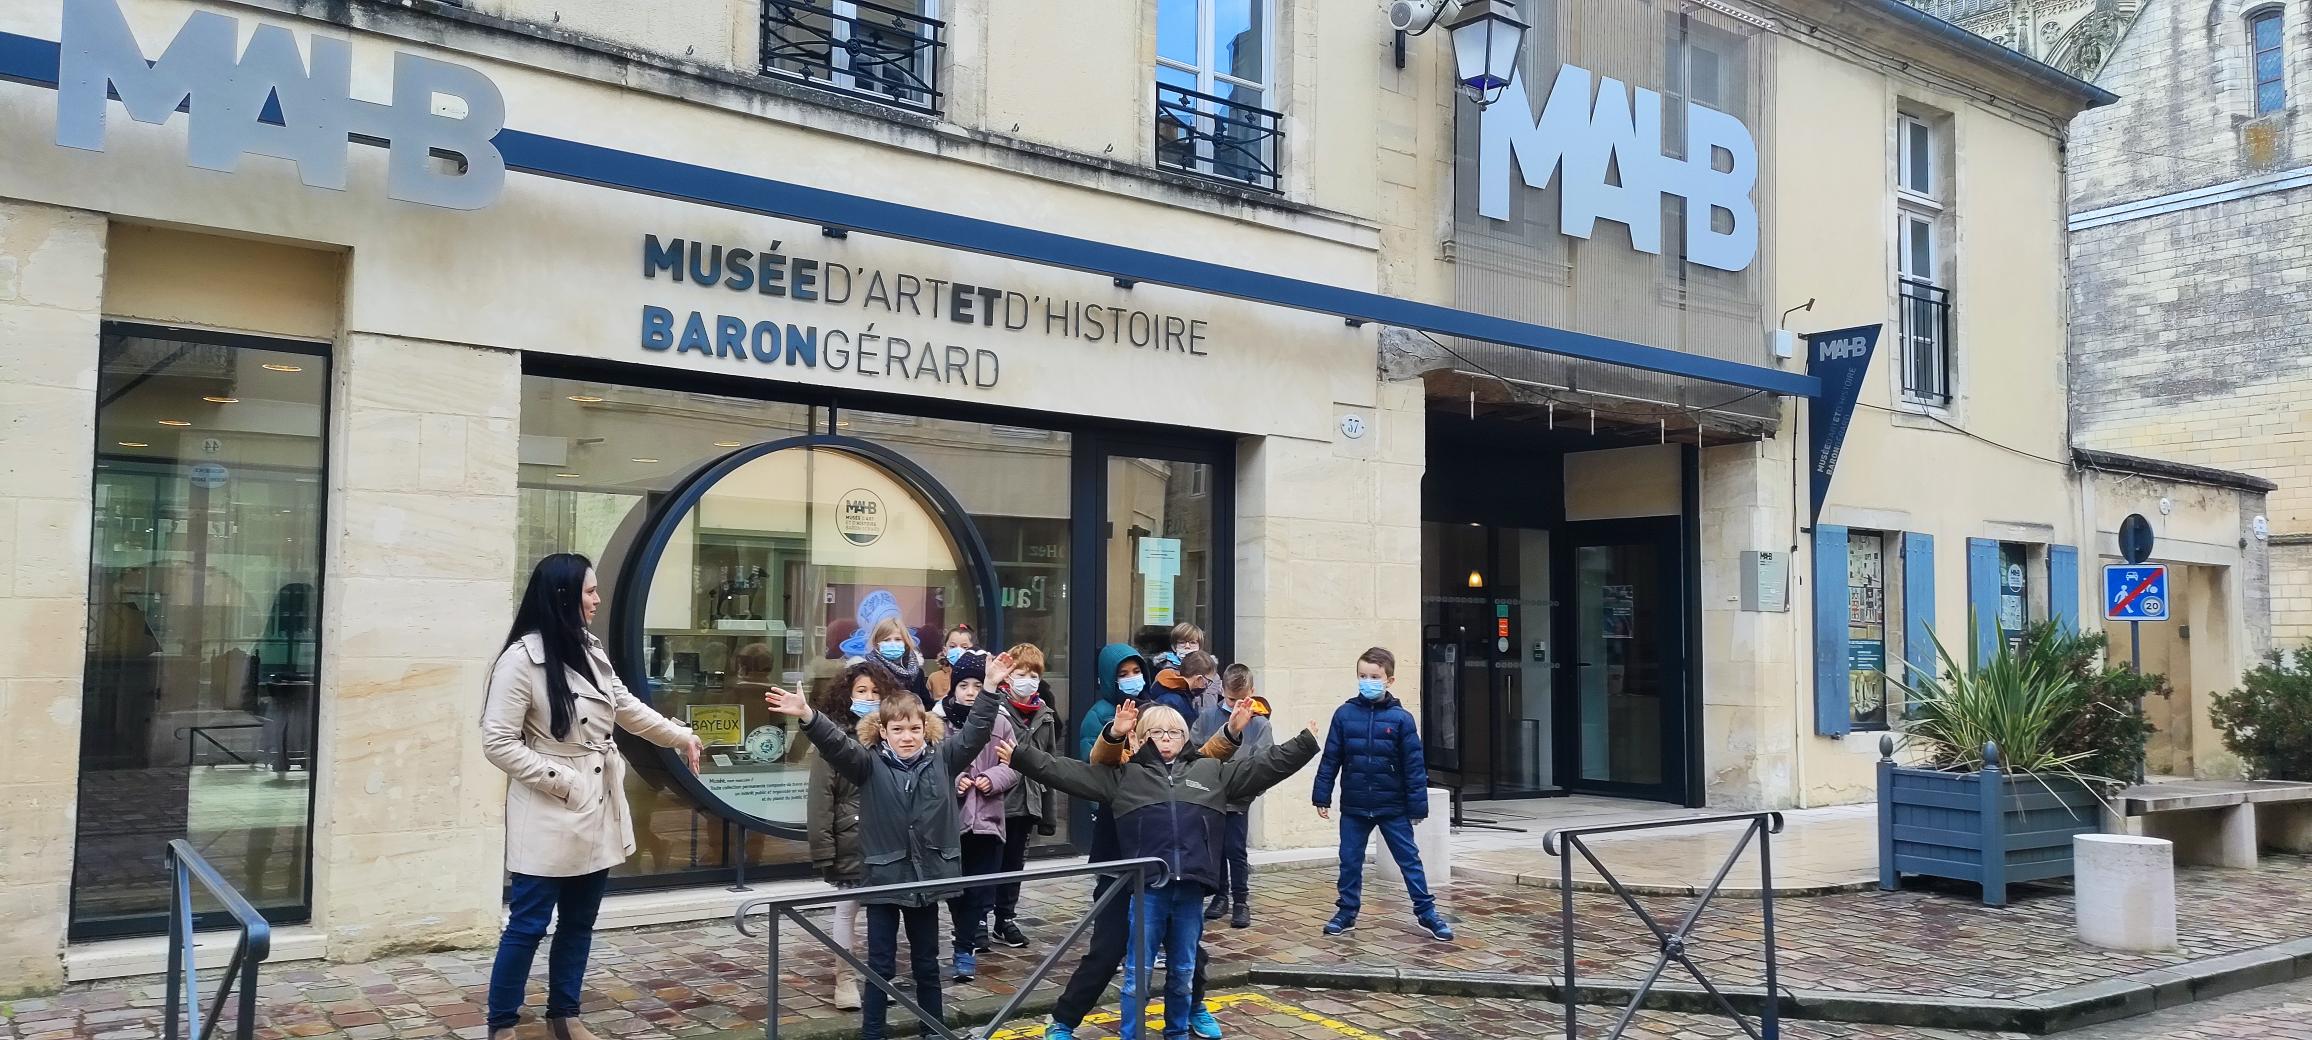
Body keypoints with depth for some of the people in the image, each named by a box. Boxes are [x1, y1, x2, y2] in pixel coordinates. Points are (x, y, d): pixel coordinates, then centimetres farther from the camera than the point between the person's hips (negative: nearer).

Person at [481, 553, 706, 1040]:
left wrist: (681, 736, 26)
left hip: (598, 810, 7)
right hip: (551, 814, -7)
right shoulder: (522, 658, -16)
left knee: (579, 921, 15)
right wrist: (561, 780, -17)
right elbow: (498, 743, -16)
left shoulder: (591, 652, 7)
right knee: (528, 924, 0)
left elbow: (628, 708, 22)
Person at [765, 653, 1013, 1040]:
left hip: (927, 876, 2)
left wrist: (991, 688, -15)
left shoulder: (942, 758, 1)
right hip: (884, 876, -2)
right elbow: (836, 744, -20)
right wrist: (808, 716, -38)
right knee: (881, 964, 6)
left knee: (926, 962, 16)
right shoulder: (869, 764, -6)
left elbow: (975, 732, -4)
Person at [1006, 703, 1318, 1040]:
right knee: (1137, 972, 1)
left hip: (1190, 888, 2)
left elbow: (1266, 767, 15)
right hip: (1147, 887, -2)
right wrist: (1020, 756, 1)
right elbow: (1068, 772, 7)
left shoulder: (1212, 771, 14)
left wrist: (1305, 743, 11)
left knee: (1183, 971, 14)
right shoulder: (1124, 775, 11)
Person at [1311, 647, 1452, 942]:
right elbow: (1330, 759, 2)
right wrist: (1322, 796, 1)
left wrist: (1417, 806, -5)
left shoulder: (1401, 718, -7)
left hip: (1393, 807, -2)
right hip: (1354, 807, 2)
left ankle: (1426, 912, 16)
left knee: (1410, 859, 6)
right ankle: (1347, 912, 26)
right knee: (1350, 861, 12)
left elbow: (1414, 765, -5)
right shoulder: (1345, 714, -3)